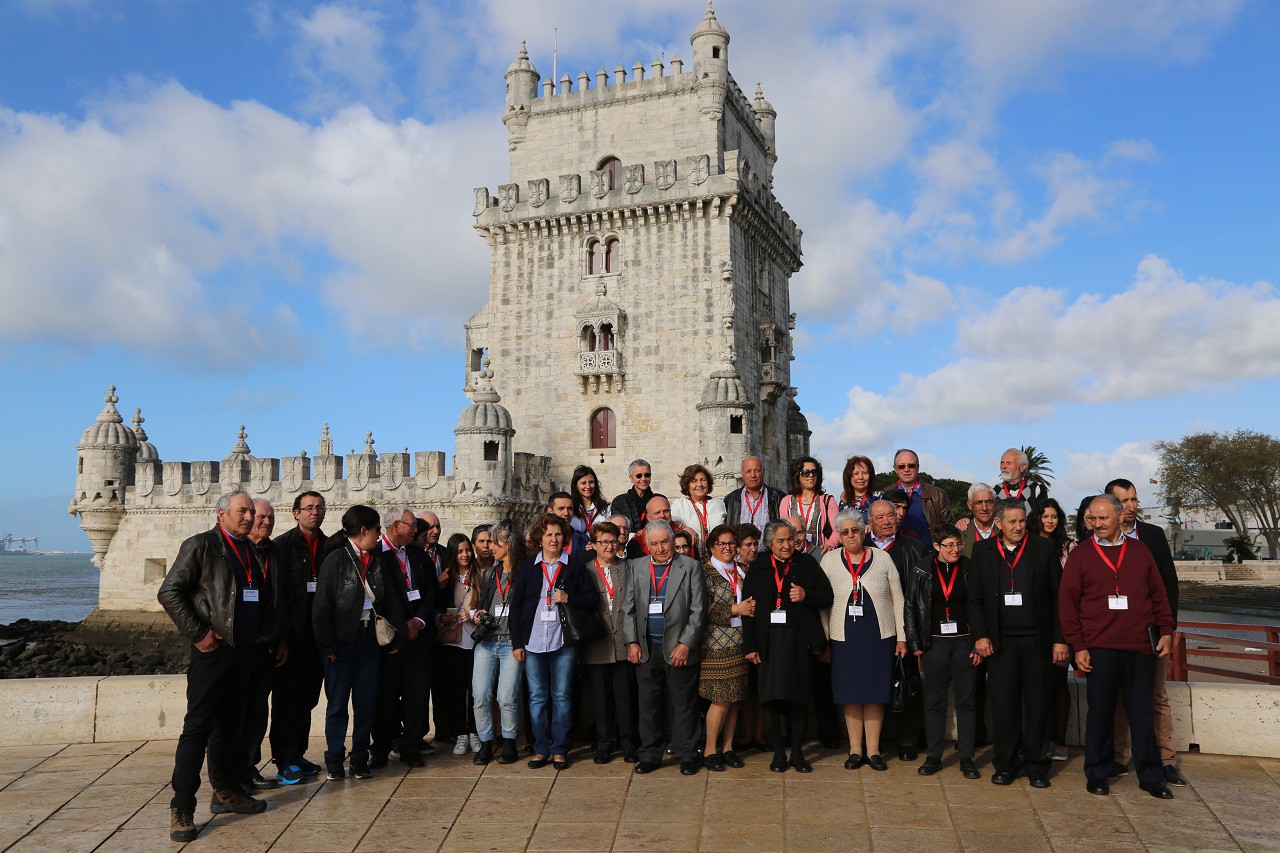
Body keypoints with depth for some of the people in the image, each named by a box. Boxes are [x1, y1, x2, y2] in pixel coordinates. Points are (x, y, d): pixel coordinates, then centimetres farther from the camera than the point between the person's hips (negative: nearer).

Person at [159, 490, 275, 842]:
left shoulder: (251, 551, 15)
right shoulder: (200, 545, -6)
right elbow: (169, 593, -11)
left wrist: (264, 632, 12)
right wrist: (198, 634, -14)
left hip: (244, 651, 7)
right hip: (212, 651, -7)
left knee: (231, 724, 16)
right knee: (198, 727, -6)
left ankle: (226, 791, 28)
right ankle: (182, 809, 0)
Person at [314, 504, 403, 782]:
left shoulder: (376, 562, 10)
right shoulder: (336, 559, -6)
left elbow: (391, 602, 10)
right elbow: (322, 606, -9)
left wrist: (397, 635, 2)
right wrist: (327, 645, -12)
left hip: (370, 638, 5)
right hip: (343, 640, -4)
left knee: (367, 701, 6)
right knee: (338, 702, 4)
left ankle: (360, 758, 17)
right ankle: (334, 758, 17)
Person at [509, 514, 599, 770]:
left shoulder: (575, 567, 5)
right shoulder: (528, 567, 8)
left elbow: (593, 599, 4)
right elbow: (516, 605, 7)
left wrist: (568, 598, -14)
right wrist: (517, 642, 1)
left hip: (564, 643, -1)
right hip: (533, 642, 1)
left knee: (562, 696, 2)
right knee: (537, 697, 5)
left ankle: (560, 749, 12)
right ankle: (541, 749, 16)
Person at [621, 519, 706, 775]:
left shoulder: (691, 567, -1)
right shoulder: (636, 567, 8)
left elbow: (698, 610, -4)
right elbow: (628, 608, 8)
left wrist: (686, 644, -10)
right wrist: (632, 642, 0)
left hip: (679, 648, -2)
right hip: (646, 649, 3)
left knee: (683, 704, 5)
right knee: (648, 705, 9)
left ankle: (686, 756, 18)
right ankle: (649, 755, 22)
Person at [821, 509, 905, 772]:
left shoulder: (882, 558, 3)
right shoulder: (829, 560, 4)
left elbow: (897, 600, 6)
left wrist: (901, 637, 3)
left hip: (879, 636, 0)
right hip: (844, 637, 0)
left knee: (875, 693, 5)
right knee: (850, 693, 5)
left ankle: (873, 750, 15)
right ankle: (855, 750, 16)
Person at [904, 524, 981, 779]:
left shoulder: (969, 569, 0)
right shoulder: (923, 571, 1)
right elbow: (911, 608, 4)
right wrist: (915, 643, 1)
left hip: (963, 640, 0)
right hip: (934, 641, 0)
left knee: (967, 700, 4)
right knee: (934, 701, 7)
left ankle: (966, 758, 14)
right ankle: (933, 756, 15)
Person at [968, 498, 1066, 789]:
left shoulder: (1043, 549, 2)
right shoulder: (983, 551, 5)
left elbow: (1057, 597, 2)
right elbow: (975, 598, 6)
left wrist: (1059, 639, -3)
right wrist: (980, 635, -3)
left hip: (1036, 640, 0)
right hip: (1001, 642, 1)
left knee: (1037, 705, 6)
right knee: (1003, 705, 3)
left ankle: (1036, 766, 19)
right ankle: (1006, 764, 16)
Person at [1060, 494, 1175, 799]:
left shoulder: (1139, 550, 11)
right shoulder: (1080, 555, 4)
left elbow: (1159, 594, 14)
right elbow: (1067, 602, 2)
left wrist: (1166, 631, 5)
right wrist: (1078, 645, -3)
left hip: (1141, 646, 2)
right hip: (1099, 647, -2)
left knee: (1143, 712, 6)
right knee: (1100, 712, 4)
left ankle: (1151, 777, 18)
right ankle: (1098, 774, 16)